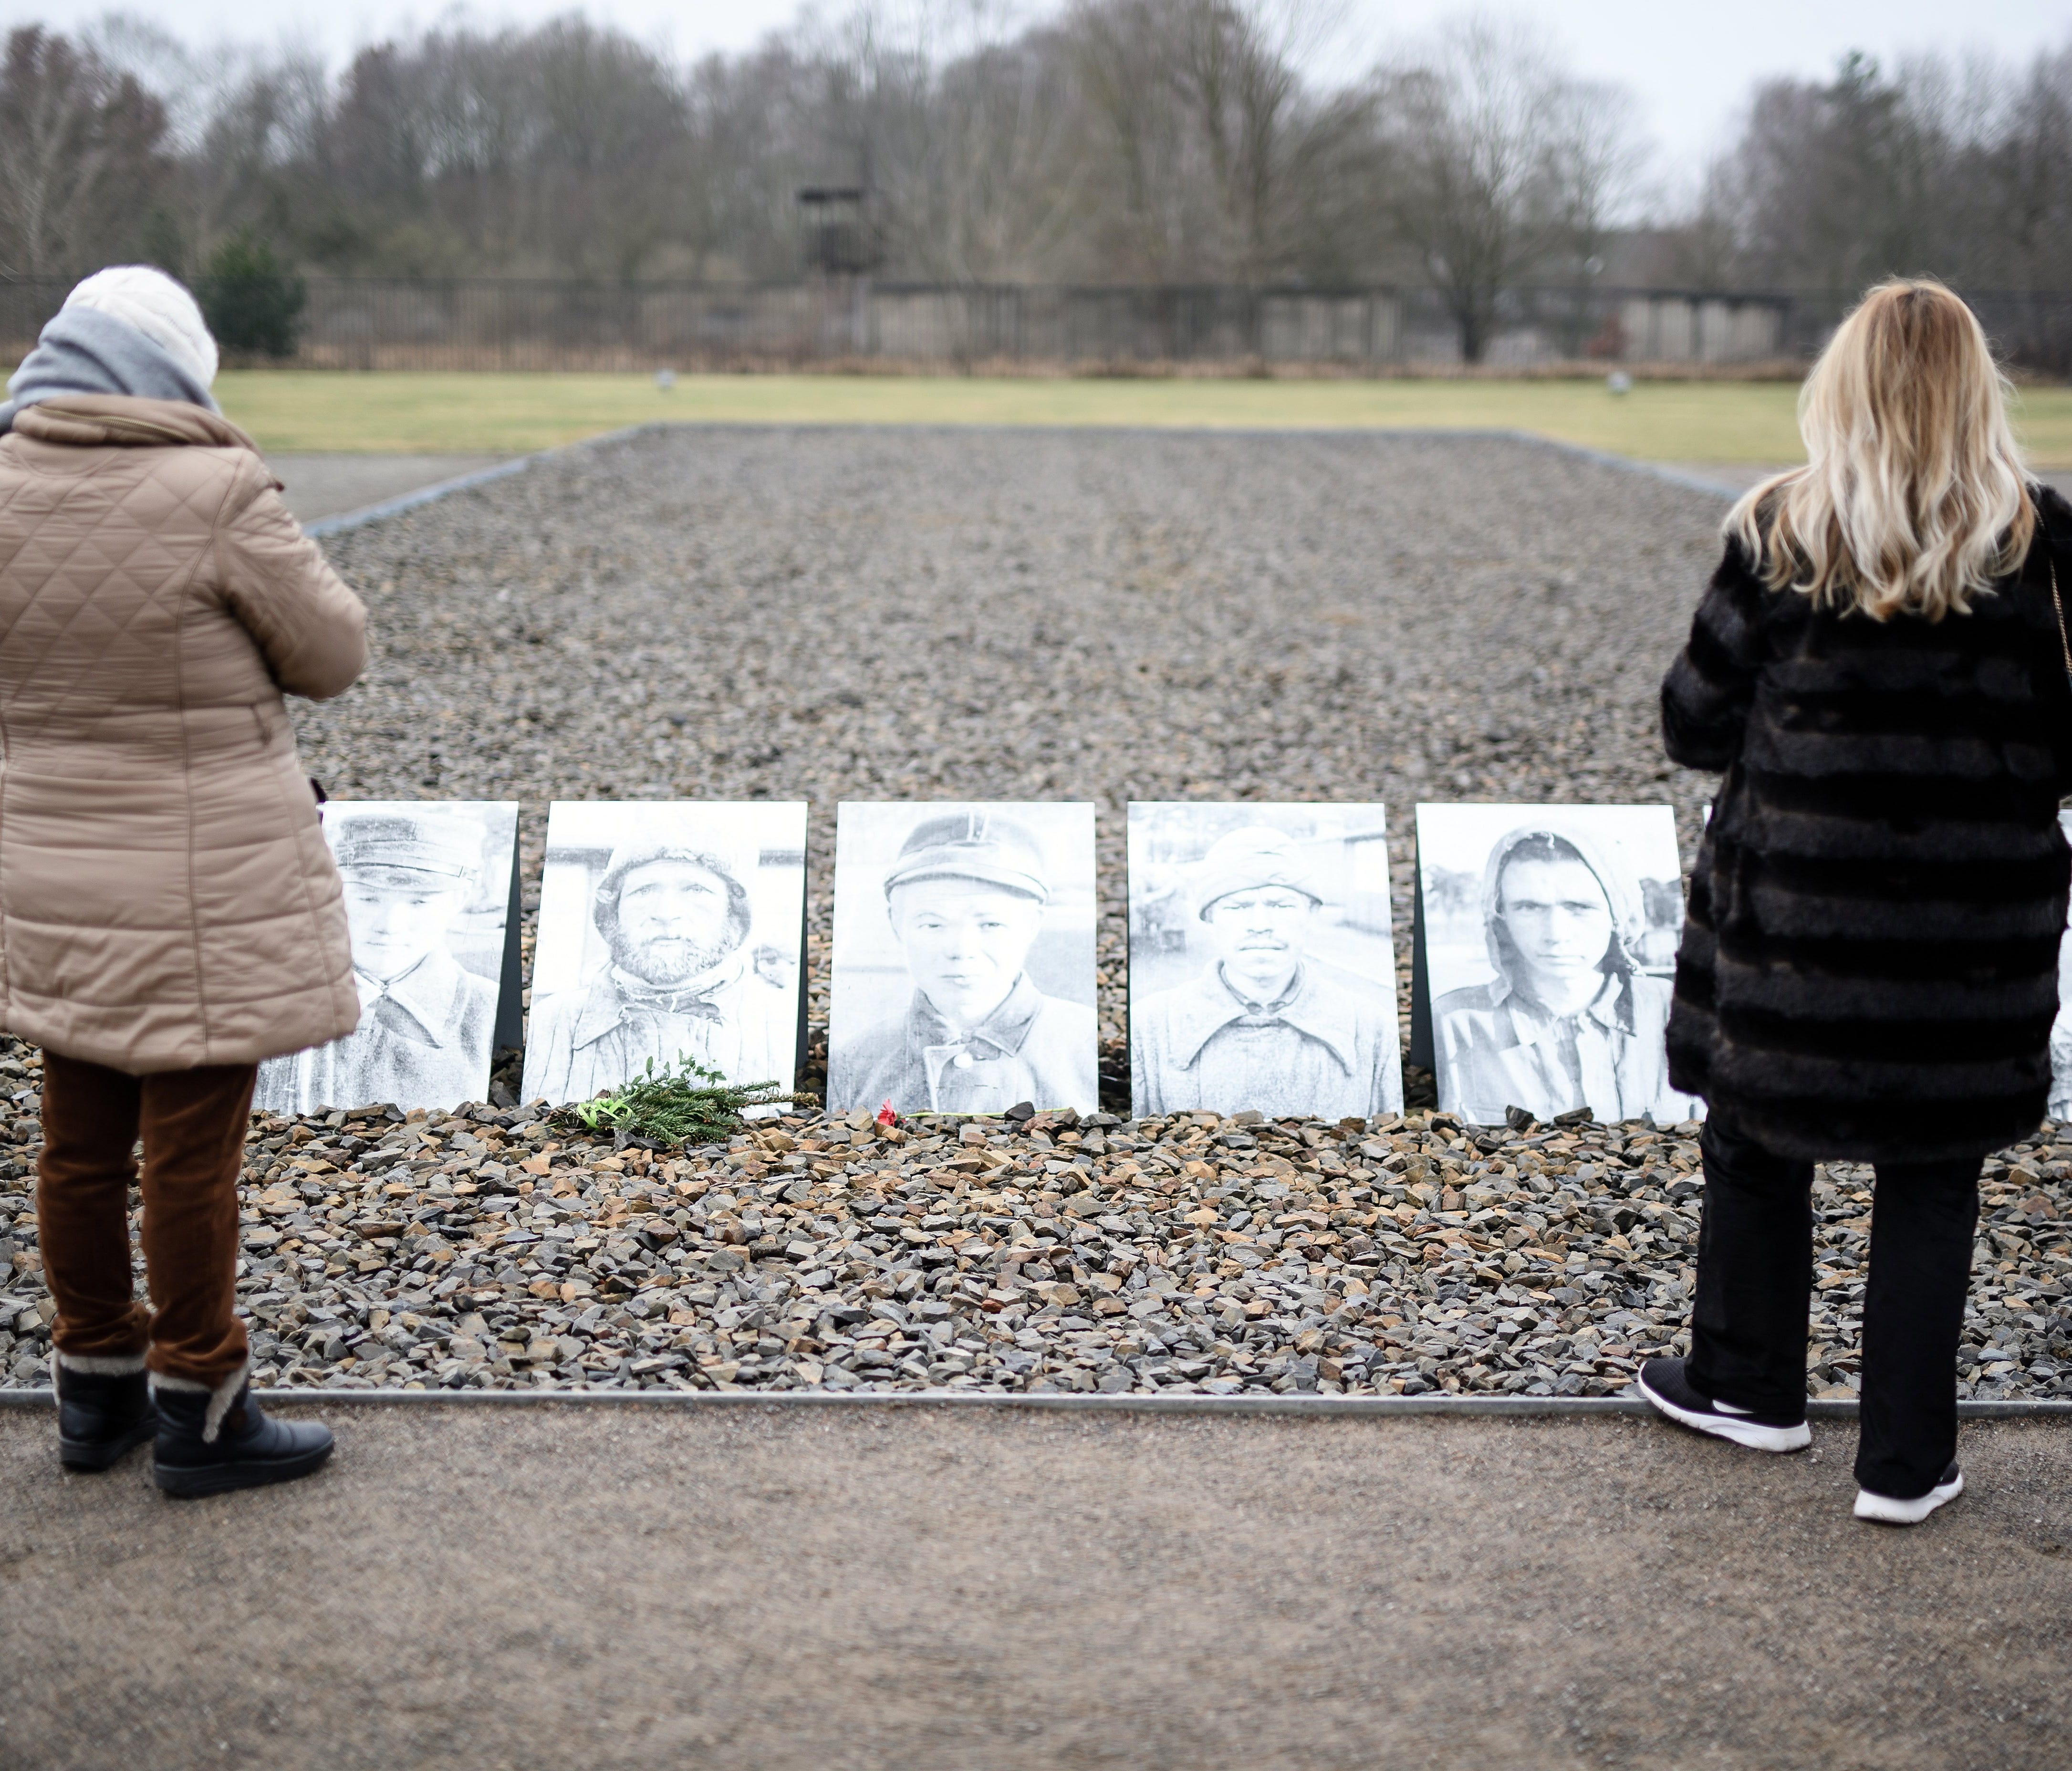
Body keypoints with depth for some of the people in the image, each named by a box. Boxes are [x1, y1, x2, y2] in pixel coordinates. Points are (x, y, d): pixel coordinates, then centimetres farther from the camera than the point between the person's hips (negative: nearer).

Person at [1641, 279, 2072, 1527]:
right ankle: (1907, 1462, 17)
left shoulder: (1780, 534, -8)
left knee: (1757, 1142, 18)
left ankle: (1751, 1388, 34)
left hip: (1792, 904, 0)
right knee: (1933, 1184, 11)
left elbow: (1697, 728, -3)